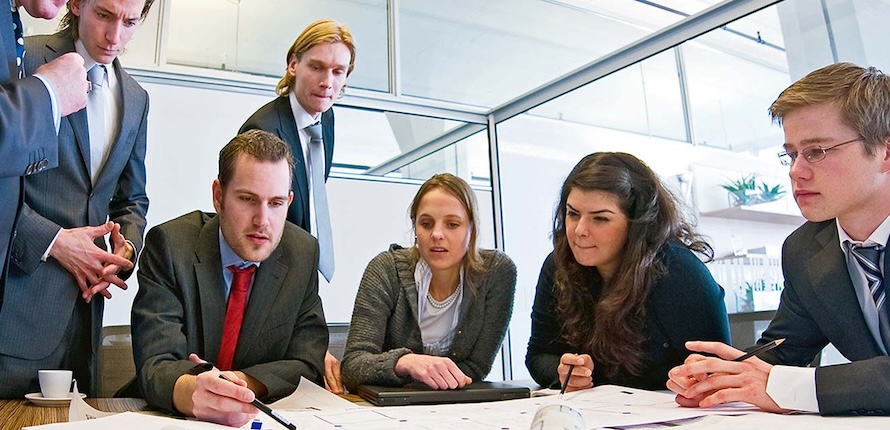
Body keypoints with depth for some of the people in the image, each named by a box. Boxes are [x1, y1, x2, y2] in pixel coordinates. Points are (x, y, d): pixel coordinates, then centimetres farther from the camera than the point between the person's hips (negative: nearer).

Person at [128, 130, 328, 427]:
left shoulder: (303, 254, -3)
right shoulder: (169, 245, -10)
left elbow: (307, 365, -3)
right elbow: (155, 365, -18)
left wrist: (241, 382, -21)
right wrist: (192, 391, -39)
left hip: (260, 417, 3)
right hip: (171, 416, -2)